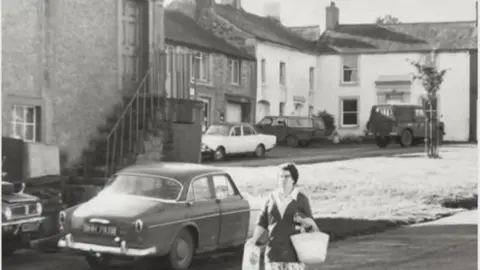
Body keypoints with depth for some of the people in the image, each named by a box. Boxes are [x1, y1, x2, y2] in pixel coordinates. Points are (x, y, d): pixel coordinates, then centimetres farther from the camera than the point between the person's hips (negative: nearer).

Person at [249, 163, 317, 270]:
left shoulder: (301, 199, 0)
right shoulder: (272, 197, 7)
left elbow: (310, 222, 3)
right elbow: (262, 223, 9)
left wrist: (302, 220, -18)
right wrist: (254, 243, 2)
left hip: (293, 252, -2)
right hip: (273, 252, 2)